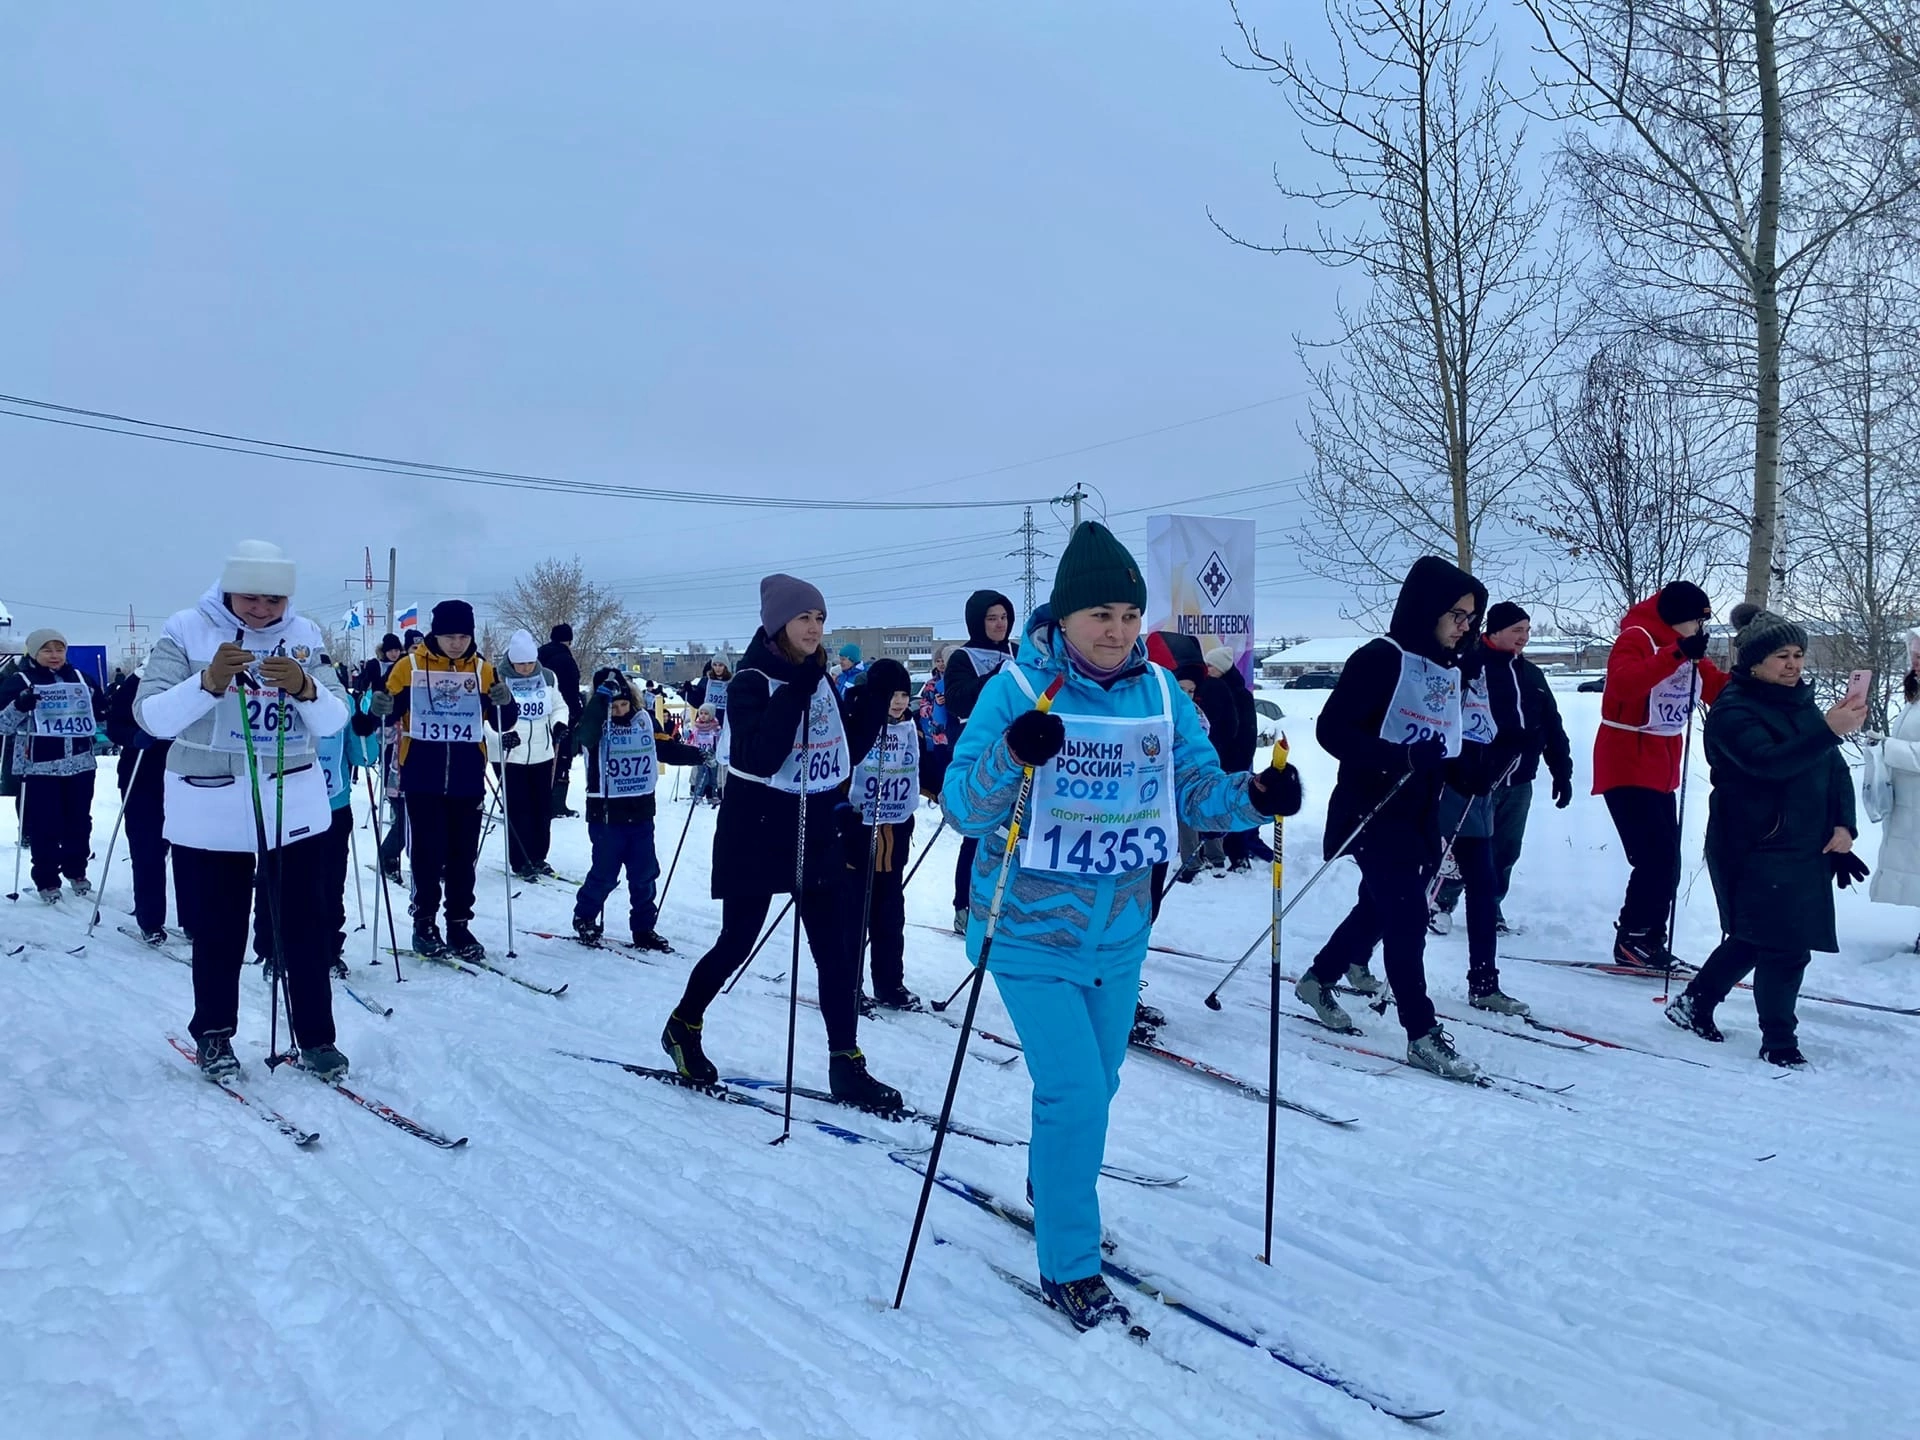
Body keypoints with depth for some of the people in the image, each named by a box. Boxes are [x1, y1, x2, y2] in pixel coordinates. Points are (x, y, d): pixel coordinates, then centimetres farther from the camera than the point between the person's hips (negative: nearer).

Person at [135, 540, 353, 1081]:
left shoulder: (304, 635, 0)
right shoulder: (187, 630, -7)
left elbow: (335, 719, -3)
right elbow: (152, 718, -13)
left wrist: (305, 688, -24)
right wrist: (209, 683, -28)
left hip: (296, 803, 2)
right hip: (209, 808, -2)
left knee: (306, 927, 5)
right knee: (218, 932, 7)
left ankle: (314, 1037, 17)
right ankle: (214, 1034, 27)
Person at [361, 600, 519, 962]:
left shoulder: (483, 669, 3)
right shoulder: (410, 666, -3)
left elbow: (503, 722, 3)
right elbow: (386, 711, 0)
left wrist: (505, 702, -18)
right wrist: (377, 710, -22)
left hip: (467, 780, 2)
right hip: (423, 780, -2)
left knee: (463, 856, 8)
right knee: (426, 854, 3)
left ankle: (459, 926, 18)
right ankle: (425, 924, 15)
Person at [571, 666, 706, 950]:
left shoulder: (646, 720, 2)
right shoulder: (597, 724, -10)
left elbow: (667, 748, 10)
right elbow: (585, 735, -33)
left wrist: (699, 755, 0)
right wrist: (602, 698, -38)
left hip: (641, 812, 4)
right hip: (606, 813, -4)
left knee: (645, 874, 10)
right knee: (605, 873, 4)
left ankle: (644, 929, 20)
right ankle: (584, 917, 26)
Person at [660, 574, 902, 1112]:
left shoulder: (821, 679, 7)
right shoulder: (752, 681, -13)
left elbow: (844, 751, 11)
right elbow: (758, 759, -26)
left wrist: (875, 704, -2)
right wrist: (794, 695, -29)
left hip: (815, 831, 6)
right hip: (757, 832, -6)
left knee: (833, 950, 2)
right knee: (737, 942, 6)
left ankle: (846, 1066, 8)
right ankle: (683, 1028, 30)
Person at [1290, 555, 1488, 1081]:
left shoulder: (1450, 669, 11)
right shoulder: (1382, 658, -14)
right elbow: (1332, 730, -20)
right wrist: (1399, 759, -30)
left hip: (1421, 813, 8)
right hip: (1375, 811, -8)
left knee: (1381, 907, 17)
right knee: (1408, 917, -8)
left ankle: (1318, 980, 37)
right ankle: (1423, 1035, 0)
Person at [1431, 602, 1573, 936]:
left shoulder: (1532, 674, 15)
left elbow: (1552, 727, 19)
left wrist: (1561, 771, 16)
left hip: (1519, 781, 6)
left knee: (1506, 852, 10)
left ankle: (1490, 911, 22)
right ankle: (1441, 903, 15)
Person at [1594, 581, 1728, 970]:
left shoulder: (1686, 651, 14)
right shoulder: (1636, 638, -13)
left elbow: (1720, 689, 15)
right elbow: (1624, 683, -32)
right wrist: (1677, 654, -39)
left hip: (1661, 772, 9)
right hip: (1627, 769, -9)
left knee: (1667, 862, 10)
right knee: (1657, 857, -14)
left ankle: (1648, 941, 20)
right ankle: (1631, 940, -2)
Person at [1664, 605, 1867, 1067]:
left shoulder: (1800, 704, 11)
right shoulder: (1733, 711, -12)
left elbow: (1835, 769, 11)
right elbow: (1768, 762, -29)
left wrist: (1843, 825, -2)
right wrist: (1828, 731, -40)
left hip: (1805, 849, 8)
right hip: (1755, 851, -8)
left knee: (1754, 938, 14)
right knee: (1786, 946, -7)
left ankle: (1694, 1003, 32)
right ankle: (1779, 1043, 6)